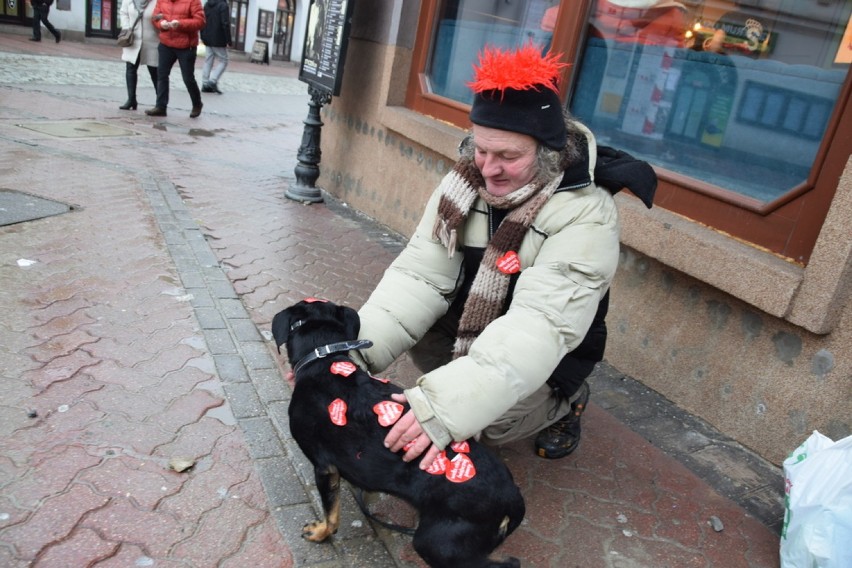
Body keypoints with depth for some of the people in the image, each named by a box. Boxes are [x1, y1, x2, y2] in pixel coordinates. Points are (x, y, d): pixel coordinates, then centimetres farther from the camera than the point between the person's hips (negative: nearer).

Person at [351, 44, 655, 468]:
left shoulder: (587, 215, -28)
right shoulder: (468, 181, -13)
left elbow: (541, 324, -39)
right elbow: (422, 274, -19)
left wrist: (447, 405, -51)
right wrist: (359, 346, -35)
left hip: (550, 354, -4)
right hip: (472, 330, 5)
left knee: (487, 421, -27)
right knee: (406, 321, -19)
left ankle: (564, 402, 5)